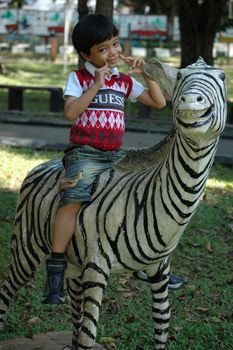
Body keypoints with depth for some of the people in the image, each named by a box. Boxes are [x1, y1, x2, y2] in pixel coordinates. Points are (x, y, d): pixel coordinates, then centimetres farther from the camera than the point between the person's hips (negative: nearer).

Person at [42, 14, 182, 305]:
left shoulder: (125, 81, 14)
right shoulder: (79, 78, 2)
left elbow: (159, 103, 13)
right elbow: (70, 112, -13)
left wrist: (145, 74, 4)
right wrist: (95, 86, -16)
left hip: (116, 155, 5)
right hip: (84, 154, -5)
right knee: (73, 199, -30)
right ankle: (55, 269, -28)